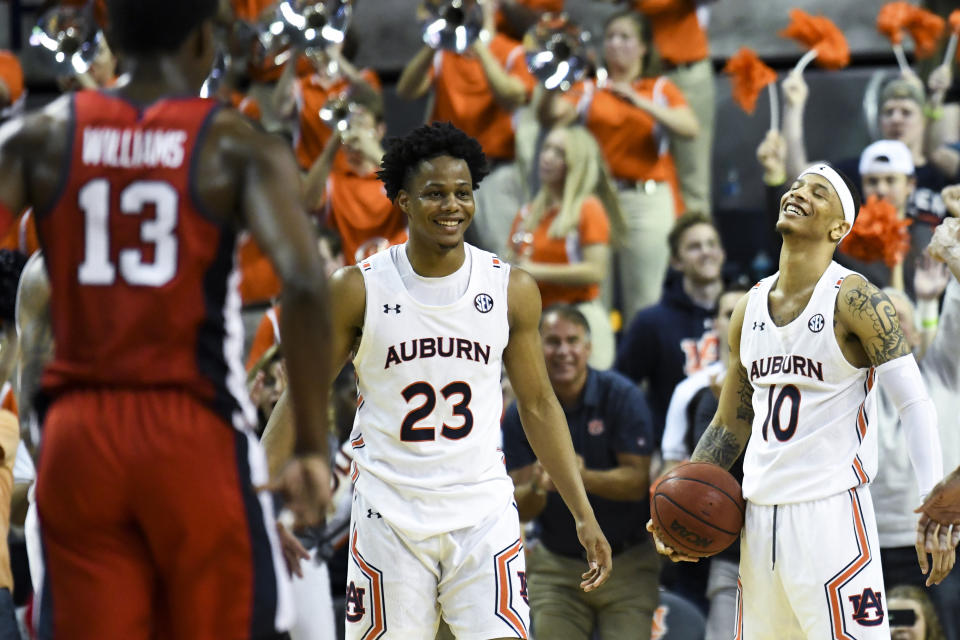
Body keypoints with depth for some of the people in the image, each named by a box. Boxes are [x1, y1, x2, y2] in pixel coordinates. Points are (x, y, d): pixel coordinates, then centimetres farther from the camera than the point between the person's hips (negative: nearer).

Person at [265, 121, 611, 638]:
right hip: (388, 514, -1)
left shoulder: (513, 290, 1)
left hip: (484, 515, 1)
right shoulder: (357, 290, -4)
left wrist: (584, 516, 7)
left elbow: (538, 406, 10)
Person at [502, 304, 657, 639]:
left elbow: (637, 481, -13)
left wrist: (584, 477, -31)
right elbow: (520, 508, -5)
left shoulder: (621, 395, -7)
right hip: (555, 565, 2)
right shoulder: (521, 414, -1)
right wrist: (539, 486, -29)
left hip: (627, 562, -2)